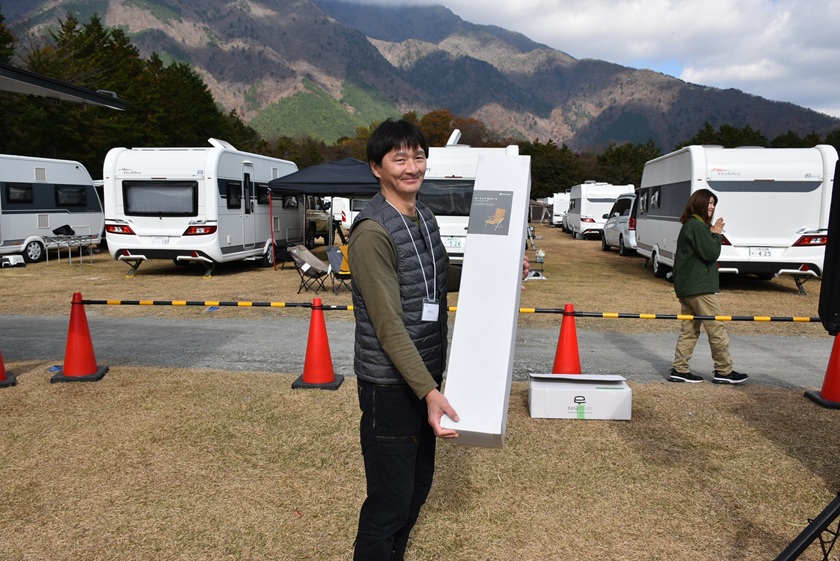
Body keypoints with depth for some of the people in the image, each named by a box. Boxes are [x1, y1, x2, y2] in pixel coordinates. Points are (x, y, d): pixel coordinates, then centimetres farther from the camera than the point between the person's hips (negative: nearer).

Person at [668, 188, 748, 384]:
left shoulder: (689, 226, 19)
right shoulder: (697, 226, -13)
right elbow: (711, 254, -16)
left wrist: (713, 235, 7)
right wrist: (717, 235, -4)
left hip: (687, 287, 10)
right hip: (699, 287, -10)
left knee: (689, 329, 10)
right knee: (716, 328, -1)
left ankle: (679, 369, 10)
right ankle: (724, 371, 8)